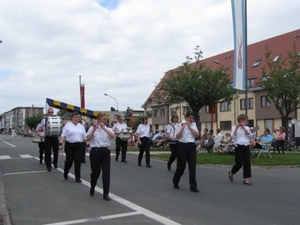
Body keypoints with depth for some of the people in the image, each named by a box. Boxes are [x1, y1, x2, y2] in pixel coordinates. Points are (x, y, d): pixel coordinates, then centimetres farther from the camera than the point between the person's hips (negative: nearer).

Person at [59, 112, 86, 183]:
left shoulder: (81, 126, 12)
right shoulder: (67, 125, 0)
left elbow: (84, 137, 14)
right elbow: (63, 135, -5)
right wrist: (60, 144, -13)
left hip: (79, 146, 3)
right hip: (69, 145, -3)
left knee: (78, 162, -1)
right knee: (69, 160, 5)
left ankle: (77, 177, 4)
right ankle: (65, 173, 33)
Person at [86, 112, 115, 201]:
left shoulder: (108, 129, 7)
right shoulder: (92, 128, 1)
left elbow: (113, 136, -14)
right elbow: (87, 139, -12)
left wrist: (104, 128, -20)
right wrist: (94, 129, -19)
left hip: (106, 152, 2)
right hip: (95, 151, -2)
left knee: (106, 173, -6)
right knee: (95, 172, 10)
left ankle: (106, 194, 2)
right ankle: (92, 189, 39)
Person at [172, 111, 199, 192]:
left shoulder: (193, 124, 8)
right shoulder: (180, 124, -5)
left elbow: (197, 134, -5)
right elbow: (177, 137, -14)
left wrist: (189, 126, -13)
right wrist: (182, 128, -25)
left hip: (192, 146, 4)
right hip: (183, 146, -4)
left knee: (192, 166, -3)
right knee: (181, 166, 4)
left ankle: (193, 186, 2)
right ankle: (175, 182, 29)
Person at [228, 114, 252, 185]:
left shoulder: (247, 128, 13)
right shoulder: (234, 127, 1)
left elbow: (250, 136, -4)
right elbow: (233, 137, -12)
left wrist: (244, 128, -10)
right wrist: (236, 128, -20)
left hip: (246, 146, 4)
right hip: (239, 147, -4)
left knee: (247, 163, -2)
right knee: (239, 163, -6)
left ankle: (246, 179, 5)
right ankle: (231, 172, 22)